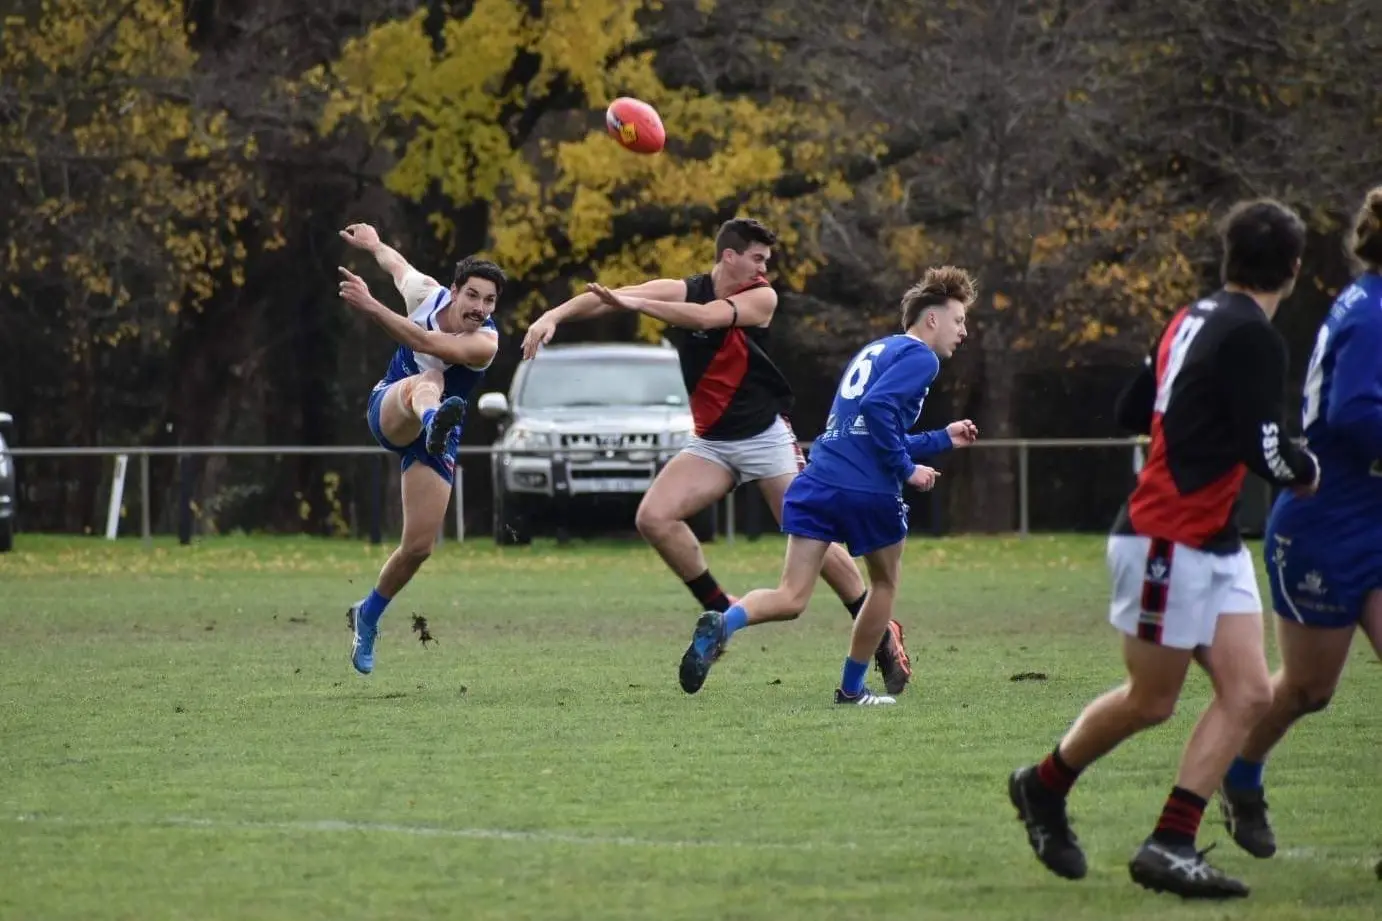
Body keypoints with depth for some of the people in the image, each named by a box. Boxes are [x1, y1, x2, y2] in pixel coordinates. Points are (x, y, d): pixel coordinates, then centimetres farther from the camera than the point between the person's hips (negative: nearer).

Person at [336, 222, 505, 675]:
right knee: (428, 381, -38)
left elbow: (427, 343, -41)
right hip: (389, 411, 0)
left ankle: (369, 615, 24)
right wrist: (373, 244, 37)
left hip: (436, 442, 0)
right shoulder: (427, 294, -10)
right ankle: (435, 420, -80)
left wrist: (370, 306, -50)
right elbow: (394, 263, 15)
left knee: (419, 547, -5)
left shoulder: (485, 342, -22)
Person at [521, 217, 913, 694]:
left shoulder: (762, 298, -9)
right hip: (711, 443, 3)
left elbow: (707, 317, -28)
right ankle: (721, 610, -2)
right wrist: (555, 315, -30)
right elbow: (607, 297, -13)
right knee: (654, 517, -16)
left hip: (765, 436, -3)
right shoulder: (683, 291, -3)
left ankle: (883, 637, 7)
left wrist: (636, 304, -36)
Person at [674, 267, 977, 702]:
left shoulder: (874, 351, 28)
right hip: (868, 491, -7)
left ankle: (723, 624, -31)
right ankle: (852, 689, 25)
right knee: (884, 583, 20)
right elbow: (879, 408, -19)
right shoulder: (920, 357, -1)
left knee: (790, 599, -2)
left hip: (817, 482, 7)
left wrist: (942, 438, 37)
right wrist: (907, 468, -10)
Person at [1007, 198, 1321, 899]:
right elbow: (1266, 452, -21)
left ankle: (1171, 844, -3)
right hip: (1168, 542, -9)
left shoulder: (1193, 320, 9)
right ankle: (1043, 787, 26)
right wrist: (1308, 471, -2)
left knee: (1248, 694, 0)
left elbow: (1131, 409, 17)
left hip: (1212, 545, 9)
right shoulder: (1251, 338, -18)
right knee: (1150, 702, 4)